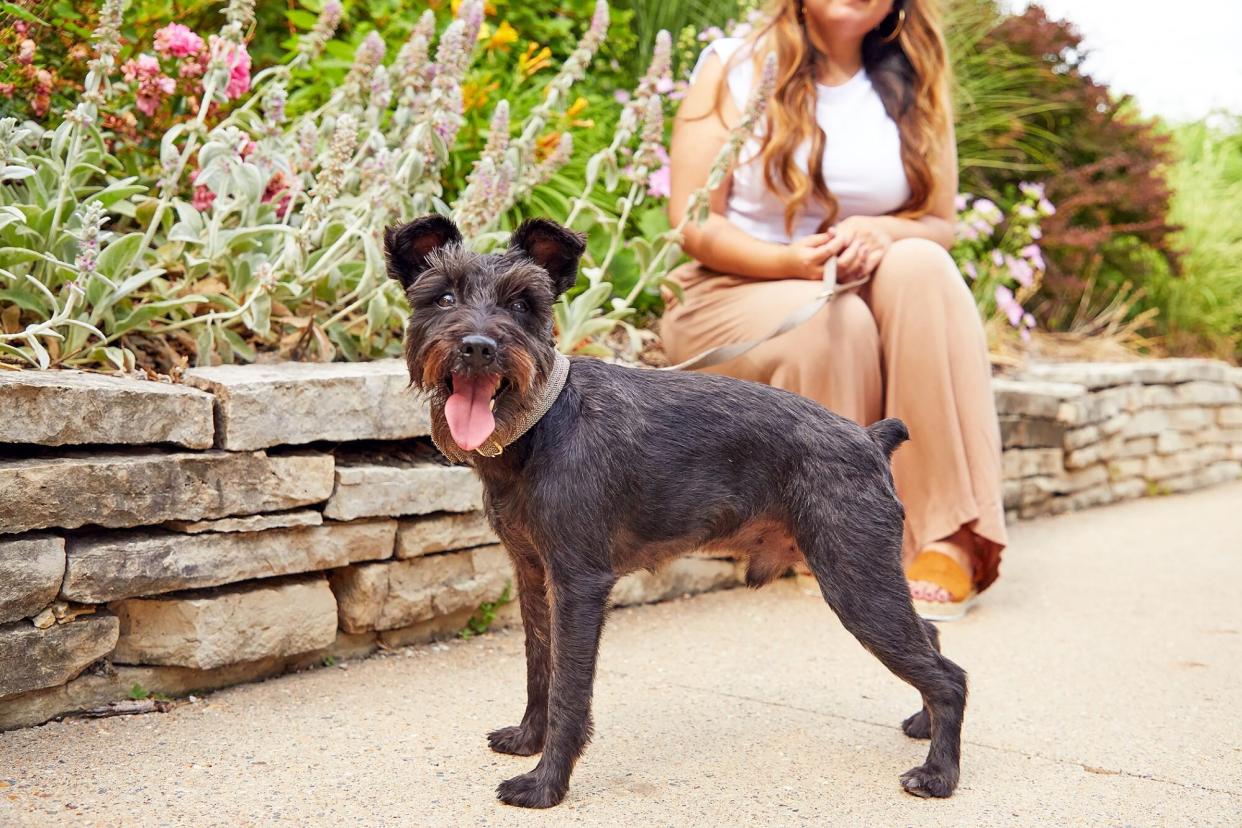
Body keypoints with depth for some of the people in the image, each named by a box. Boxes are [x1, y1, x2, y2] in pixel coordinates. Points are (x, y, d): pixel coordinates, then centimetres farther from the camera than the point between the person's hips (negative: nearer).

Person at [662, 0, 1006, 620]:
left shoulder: (913, 87, 9)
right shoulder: (734, 68, 1)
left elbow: (939, 226, 5)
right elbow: (694, 224, -6)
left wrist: (880, 231, -19)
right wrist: (791, 260, -24)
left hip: (871, 296, 3)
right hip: (733, 296, -3)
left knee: (919, 264, -29)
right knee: (835, 320, -34)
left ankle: (951, 538, -34)